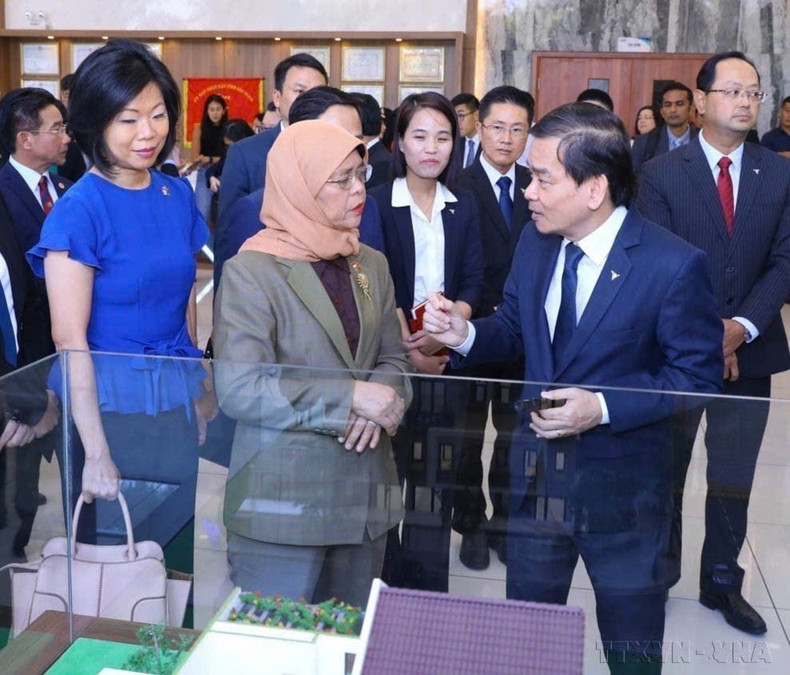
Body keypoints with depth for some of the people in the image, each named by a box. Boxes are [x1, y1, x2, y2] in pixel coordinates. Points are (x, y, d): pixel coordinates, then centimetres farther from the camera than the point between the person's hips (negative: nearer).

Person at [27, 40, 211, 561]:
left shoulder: (179, 196, 4)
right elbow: (70, 338, -15)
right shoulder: (80, 210, -13)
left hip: (179, 402, 5)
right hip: (111, 407, -5)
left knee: (183, 552, 15)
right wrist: (96, 452, -17)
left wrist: (199, 391, 6)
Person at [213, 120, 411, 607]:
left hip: (364, 492, 6)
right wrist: (350, 396, -19)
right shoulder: (251, 271, -10)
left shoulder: (370, 265, 10)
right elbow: (240, 390, -17)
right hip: (282, 499, -5)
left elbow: (393, 358, 12)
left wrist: (379, 408, -11)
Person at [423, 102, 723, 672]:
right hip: (536, 471, 5)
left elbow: (699, 375, -14)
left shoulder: (673, 264, -19)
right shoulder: (535, 242, -2)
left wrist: (604, 408, -24)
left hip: (621, 481, -5)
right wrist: (467, 334, -13)